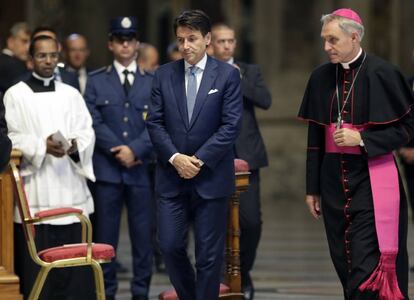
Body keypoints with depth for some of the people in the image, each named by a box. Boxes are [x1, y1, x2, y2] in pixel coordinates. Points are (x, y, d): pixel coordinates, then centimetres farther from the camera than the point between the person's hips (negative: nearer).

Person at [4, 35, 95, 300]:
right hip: (35, 192, -3)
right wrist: (42, 145, -18)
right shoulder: (15, 95, 5)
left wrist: (75, 145, -14)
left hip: (70, 188, 3)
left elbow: (88, 132, 8)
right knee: (37, 263, -6)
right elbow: (11, 137, -2)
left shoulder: (71, 95, 16)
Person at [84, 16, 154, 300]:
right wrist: (118, 152, -11)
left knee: (143, 234, 2)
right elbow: (94, 122, 0)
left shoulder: (153, 82, 10)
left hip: (142, 168, 1)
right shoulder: (96, 81, 9)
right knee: (106, 234, 1)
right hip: (106, 169, -1)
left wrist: (135, 149, -13)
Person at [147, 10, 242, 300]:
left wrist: (199, 161, -13)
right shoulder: (164, 74, 6)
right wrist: (175, 158, -11)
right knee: (170, 246, 0)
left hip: (211, 177, -2)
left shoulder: (228, 75, -2)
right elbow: (155, 123, 3)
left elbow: (231, 125, -7)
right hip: (172, 177, 2)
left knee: (209, 254, 1)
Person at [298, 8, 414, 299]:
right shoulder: (321, 77, 7)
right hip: (334, 180, 5)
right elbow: (315, 137, 13)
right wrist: (313, 188, 13)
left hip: (371, 180, -5)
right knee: (345, 264, 8)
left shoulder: (382, 74, -8)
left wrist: (362, 139, -16)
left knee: (366, 266, -11)